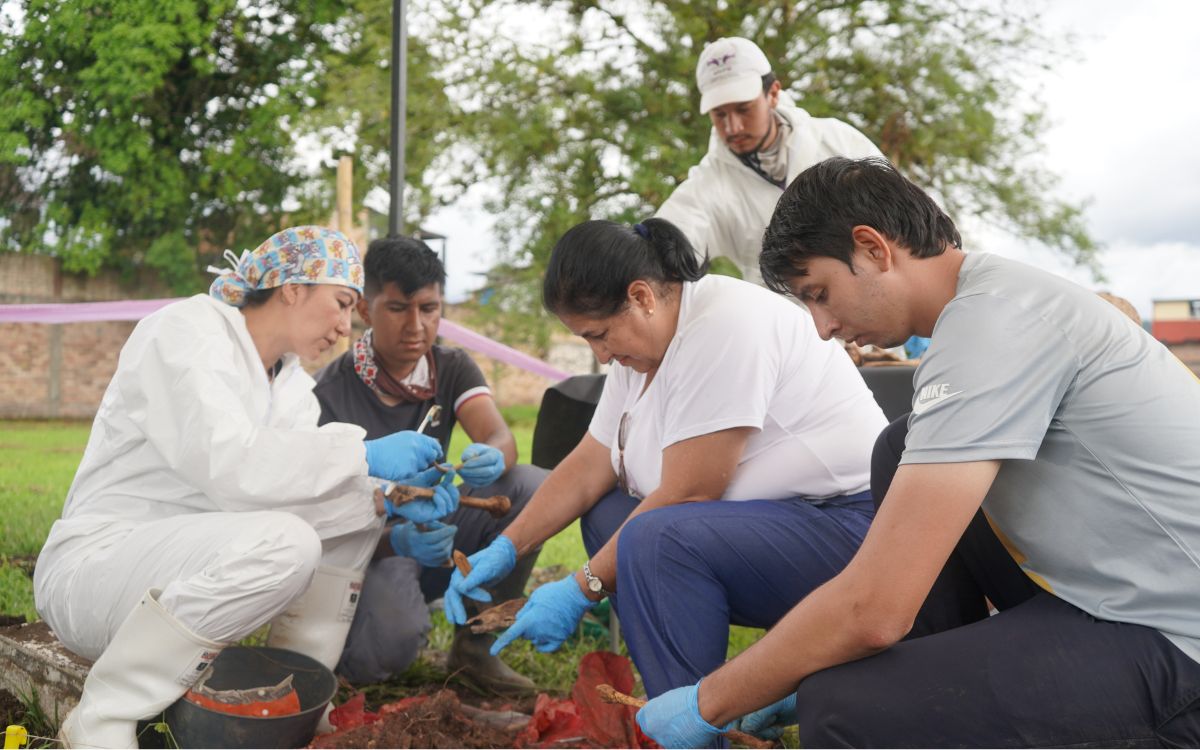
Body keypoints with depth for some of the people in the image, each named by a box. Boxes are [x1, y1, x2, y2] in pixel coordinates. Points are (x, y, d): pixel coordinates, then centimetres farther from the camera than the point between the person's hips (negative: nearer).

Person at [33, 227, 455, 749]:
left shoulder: (293, 386, 10)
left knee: (361, 504, 1)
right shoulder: (185, 332, -14)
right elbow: (224, 464, -29)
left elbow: (294, 485, 0)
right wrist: (363, 455, -27)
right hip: (94, 564, -8)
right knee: (281, 542, -33)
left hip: (196, 566, 8)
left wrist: (387, 499, -16)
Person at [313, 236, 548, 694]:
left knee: (531, 486, -21)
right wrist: (397, 540, -42)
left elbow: (500, 437, -19)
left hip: (432, 535, 5)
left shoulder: (453, 369, 0)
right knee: (391, 643, -37)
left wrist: (492, 458, -45)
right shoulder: (330, 393, -15)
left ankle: (475, 645, -7)